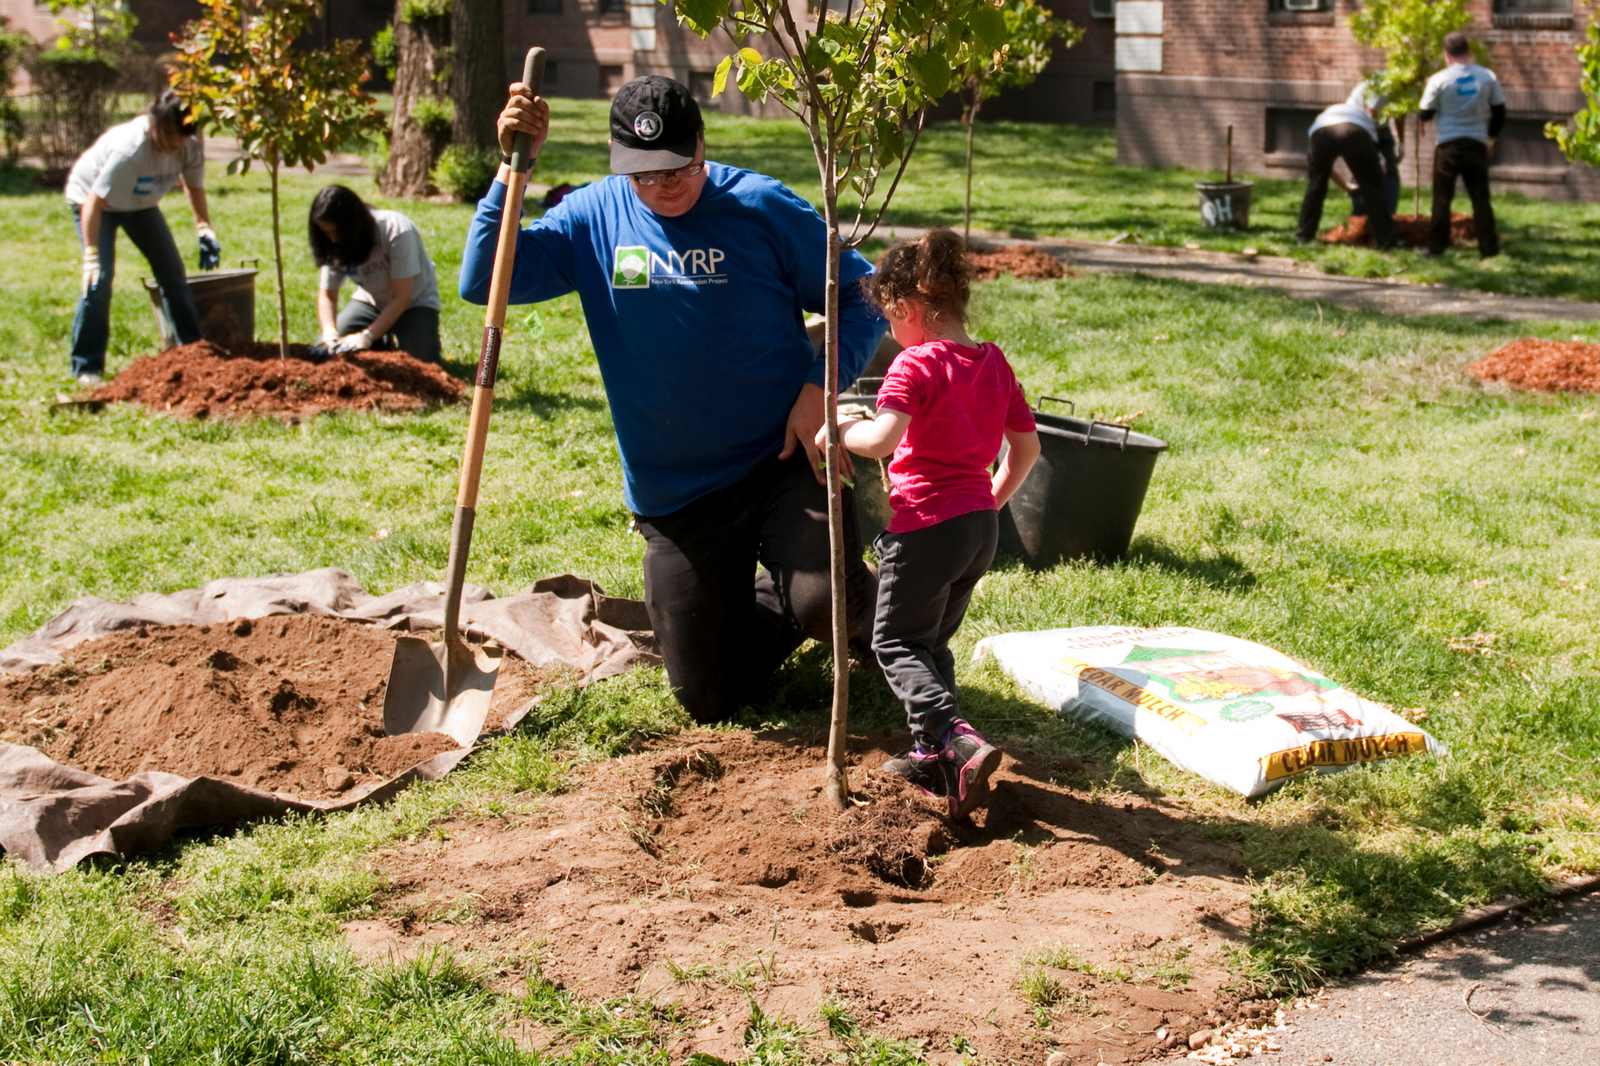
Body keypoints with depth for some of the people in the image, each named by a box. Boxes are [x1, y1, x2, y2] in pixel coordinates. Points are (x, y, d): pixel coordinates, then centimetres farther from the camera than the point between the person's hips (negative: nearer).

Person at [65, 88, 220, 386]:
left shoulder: (189, 147, -23)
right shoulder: (130, 149, -41)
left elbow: (193, 185, -1)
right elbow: (94, 201, -36)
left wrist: (204, 228, -16)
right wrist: (91, 255, -39)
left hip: (140, 203, 6)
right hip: (91, 197, -6)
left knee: (172, 271, 3)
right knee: (99, 278, -18)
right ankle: (86, 367, -10)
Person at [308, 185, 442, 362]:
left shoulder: (397, 232, -31)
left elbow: (401, 297, -28)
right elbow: (327, 295, -10)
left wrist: (367, 336, -34)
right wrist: (329, 333, -31)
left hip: (414, 302, -4)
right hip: (371, 301, 4)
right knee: (324, 353, -11)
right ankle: (383, 343, 13)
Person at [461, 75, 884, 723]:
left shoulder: (761, 208, -6)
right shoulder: (592, 218, 0)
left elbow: (863, 297, -1)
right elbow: (482, 282, -6)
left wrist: (820, 387, -17)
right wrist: (513, 167, -14)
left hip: (782, 459, -3)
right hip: (672, 493, 3)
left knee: (822, 602, -29)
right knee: (708, 699, 6)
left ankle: (865, 600, 10)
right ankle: (756, 599, 39)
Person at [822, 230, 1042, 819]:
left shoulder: (916, 365, -15)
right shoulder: (995, 364, 9)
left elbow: (882, 438, -30)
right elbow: (1026, 446, 15)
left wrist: (838, 432, -12)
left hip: (926, 527, -8)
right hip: (981, 527, 8)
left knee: (896, 643, 3)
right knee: (934, 641, 21)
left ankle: (958, 739, -15)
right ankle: (932, 752, 23)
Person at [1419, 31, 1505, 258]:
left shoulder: (1438, 80, -9)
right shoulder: (1488, 77, 0)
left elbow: (1425, 114, -2)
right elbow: (1499, 112, 7)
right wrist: (1490, 134, 22)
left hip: (1448, 145, -2)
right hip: (1477, 144, 2)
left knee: (1442, 198, 6)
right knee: (1480, 197, 7)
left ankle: (1436, 246, 5)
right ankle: (1488, 246, 4)